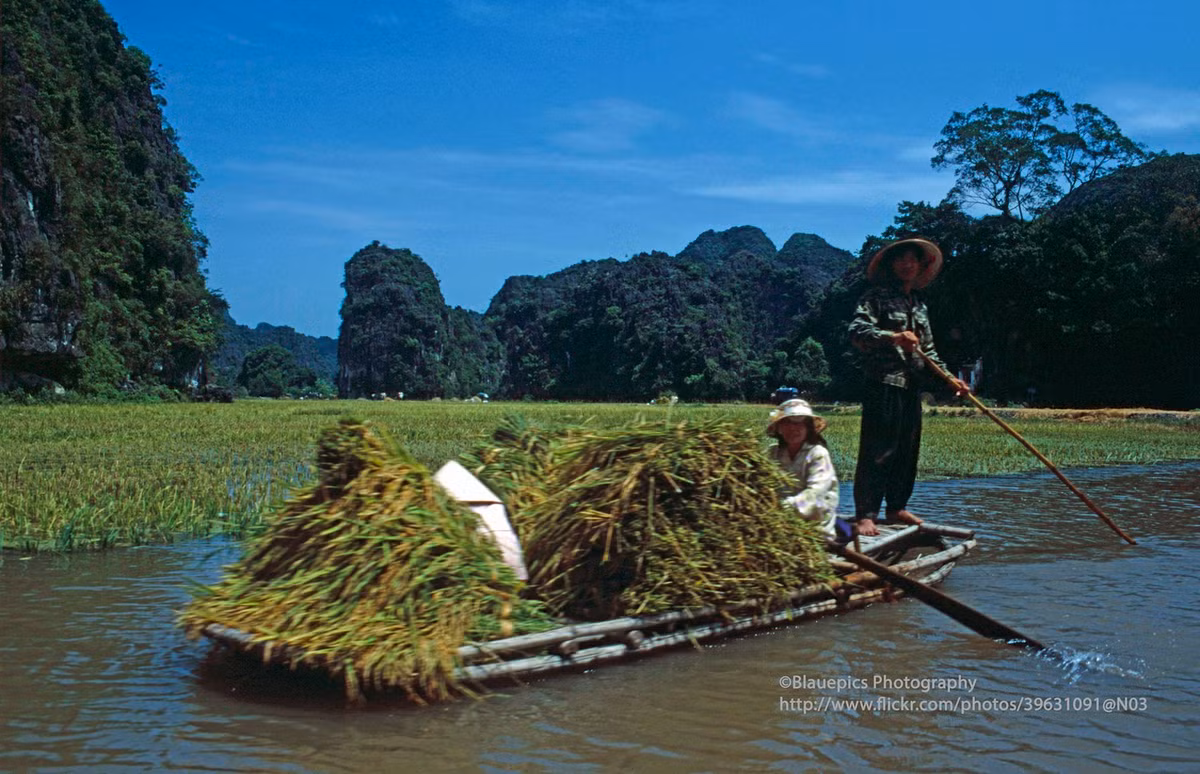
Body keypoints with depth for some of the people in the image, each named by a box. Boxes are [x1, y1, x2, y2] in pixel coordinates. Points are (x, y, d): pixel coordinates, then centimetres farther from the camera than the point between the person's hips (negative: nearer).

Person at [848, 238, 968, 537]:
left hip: (911, 386, 8)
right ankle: (865, 515, -9)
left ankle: (896, 507, 21)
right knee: (877, 450, -10)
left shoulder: (919, 304, 22)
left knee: (907, 450, 11)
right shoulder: (876, 297, -2)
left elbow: (928, 350, 27)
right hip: (883, 384, -8)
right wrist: (893, 337, -30)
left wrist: (949, 377, 18)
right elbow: (857, 330, -17)